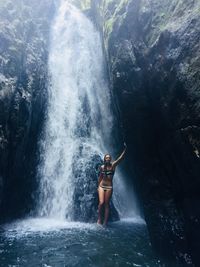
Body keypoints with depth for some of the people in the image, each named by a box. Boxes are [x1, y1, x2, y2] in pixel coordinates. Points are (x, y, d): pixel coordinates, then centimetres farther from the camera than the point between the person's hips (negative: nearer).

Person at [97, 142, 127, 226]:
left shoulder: (113, 165, -4)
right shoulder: (102, 167, 3)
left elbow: (120, 158, -14)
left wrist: (125, 149, -24)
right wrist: (98, 186, 16)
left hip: (109, 187, -1)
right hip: (101, 186, 1)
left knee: (107, 204, 5)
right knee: (101, 202, -7)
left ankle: (105, 221, 16)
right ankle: (99, 218, 16)